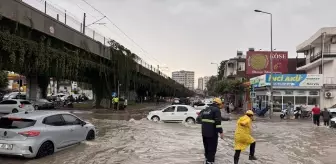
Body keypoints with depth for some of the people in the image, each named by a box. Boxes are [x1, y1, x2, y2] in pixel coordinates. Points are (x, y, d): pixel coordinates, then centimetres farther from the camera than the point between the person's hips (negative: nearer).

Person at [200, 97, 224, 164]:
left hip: (204, 132, 8)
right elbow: (218, 122, -18)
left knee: (206, 147, 21)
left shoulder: (206, 109, 15)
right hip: (212, 132, -8)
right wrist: (221, 132, -18)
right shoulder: (216, 110, -9)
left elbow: (200, 118, 23)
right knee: (212, 148, 0)